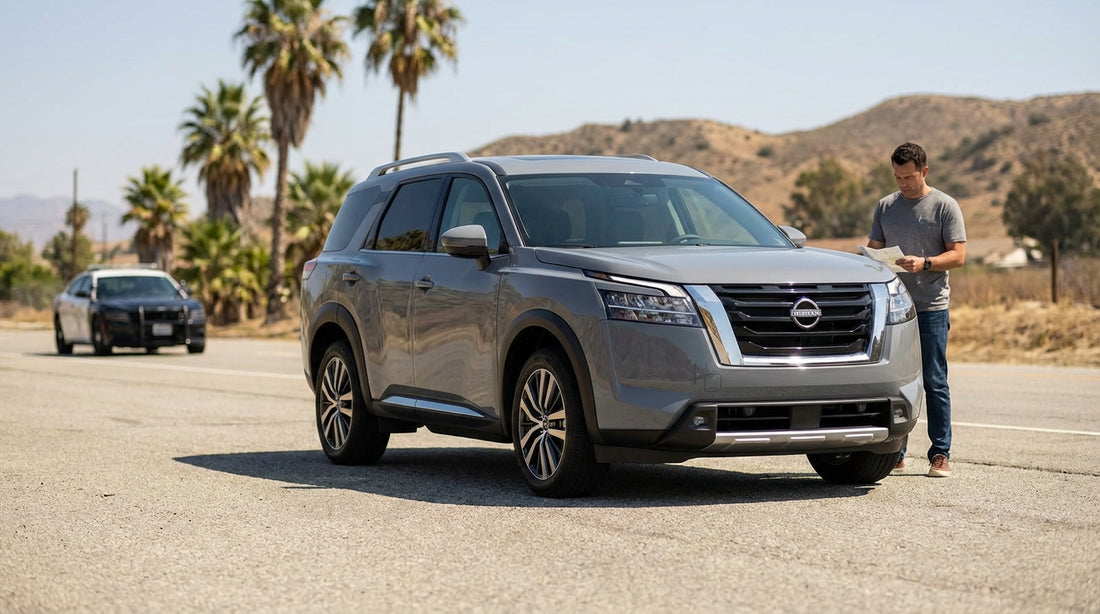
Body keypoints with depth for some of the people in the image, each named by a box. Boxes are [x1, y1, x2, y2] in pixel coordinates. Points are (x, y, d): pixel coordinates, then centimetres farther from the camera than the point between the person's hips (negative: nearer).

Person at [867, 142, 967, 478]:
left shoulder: (945, 206, 1)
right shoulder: (885, 207, 13)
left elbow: (958, 255, -4)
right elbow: (874, 249, 17)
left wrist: (924, 263, -20)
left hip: (931, 308, -4)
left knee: (934, 383, -3)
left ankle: (940, 454, 1)